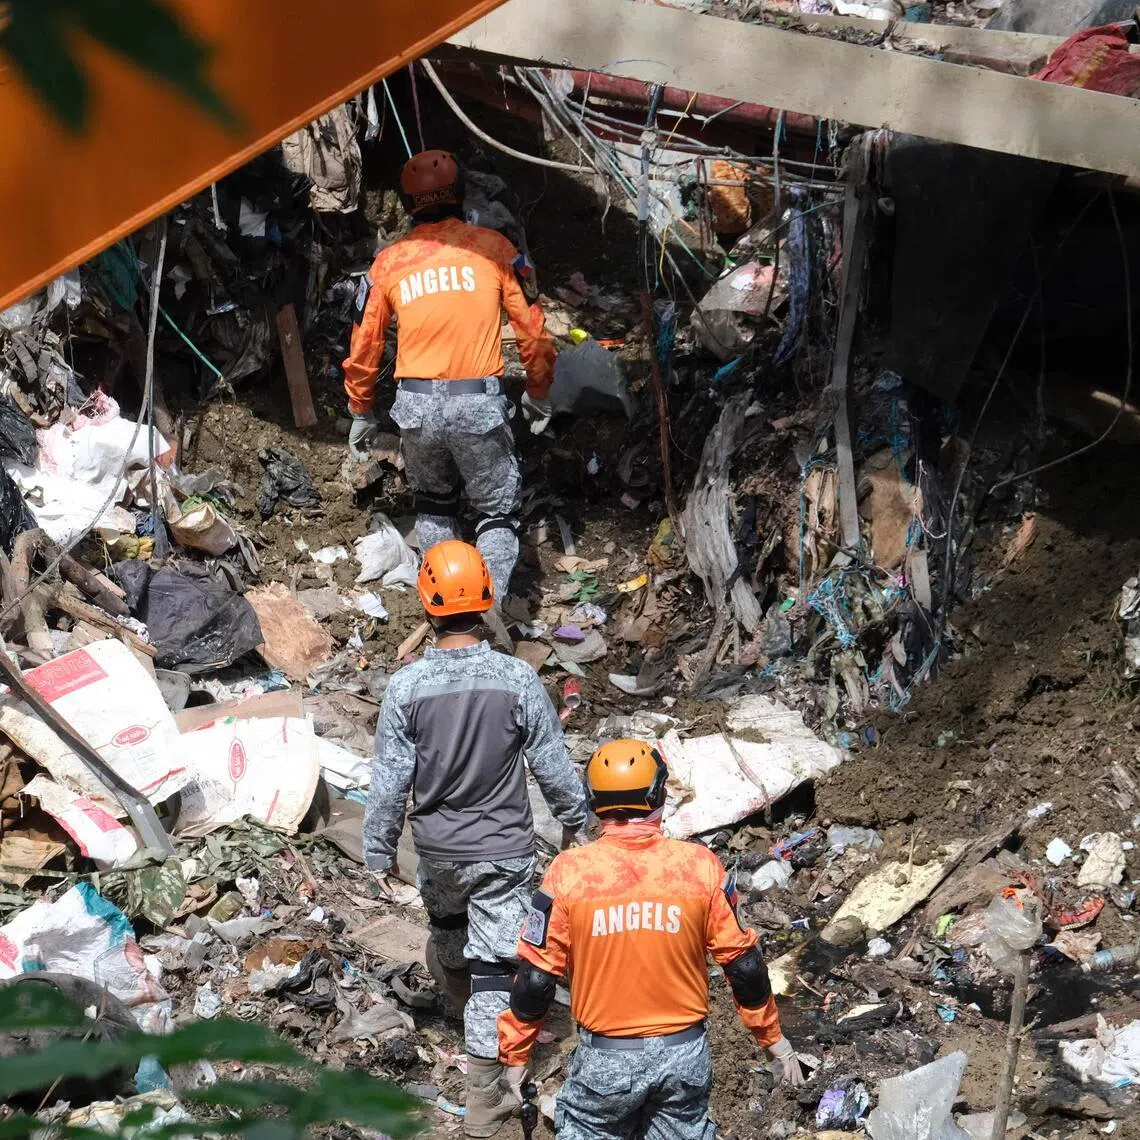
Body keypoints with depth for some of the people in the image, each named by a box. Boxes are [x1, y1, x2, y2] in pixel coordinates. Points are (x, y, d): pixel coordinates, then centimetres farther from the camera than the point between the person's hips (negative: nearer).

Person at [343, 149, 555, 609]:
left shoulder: (388, 262, 6)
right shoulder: (493, 248, 1)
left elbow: (363, 347, 12)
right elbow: (533, 329, 3)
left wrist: (360, 414, 25)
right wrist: (539, 394, 18)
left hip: (416, 407, 2)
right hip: (478, 403, -2)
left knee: (433, 507, 25)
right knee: (498, 512, 11)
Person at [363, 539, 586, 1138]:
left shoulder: (407, 686, -14)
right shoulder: (517, 679, -15)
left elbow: (389, 780, -9)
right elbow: (552, 764, -5)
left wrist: (380, 851, 4)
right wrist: (574, 819, 12)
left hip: (437, 849, 2)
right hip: (504, 850, -1)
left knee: (446, 929, 28)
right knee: (494, 967, 3)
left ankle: (454, 991, 56)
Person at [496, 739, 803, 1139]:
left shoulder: (569, 872, -12)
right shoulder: (700, 866, -9)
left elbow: (536, 975, -7)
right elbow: (743, 964, -1)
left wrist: (515, 1053, 7)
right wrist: (773, 1038, 13)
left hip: (606, 1059, -2)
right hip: (685, 1054, 2)